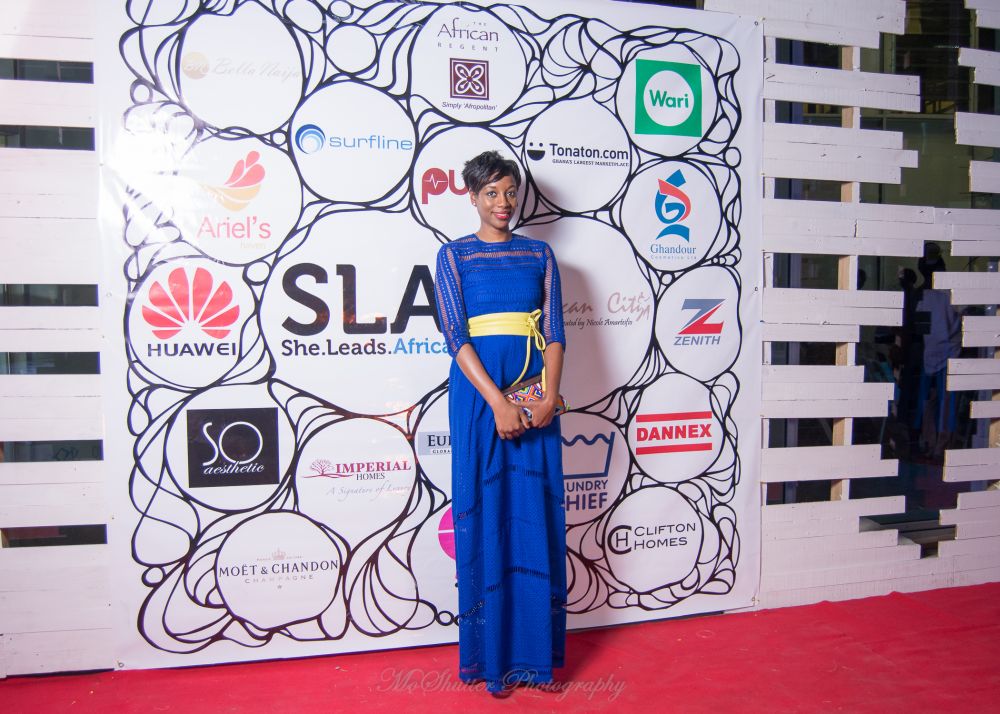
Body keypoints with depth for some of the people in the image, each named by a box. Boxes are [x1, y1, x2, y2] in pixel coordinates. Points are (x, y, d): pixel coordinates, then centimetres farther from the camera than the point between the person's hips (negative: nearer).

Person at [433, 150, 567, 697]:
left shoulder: (539, 254, 11)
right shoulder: (454, 255, 4)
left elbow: (554, 331, 4)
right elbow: (455, 335, -6)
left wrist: (549, 395, -11)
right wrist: (498, 402, -16)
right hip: (479, 394, -2)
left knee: (535, 514, 5)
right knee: (484, 514, 3)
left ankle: (534, 649, 19)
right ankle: (490, 653, 17)